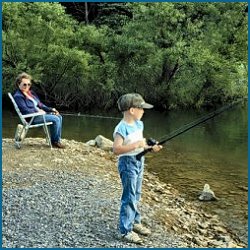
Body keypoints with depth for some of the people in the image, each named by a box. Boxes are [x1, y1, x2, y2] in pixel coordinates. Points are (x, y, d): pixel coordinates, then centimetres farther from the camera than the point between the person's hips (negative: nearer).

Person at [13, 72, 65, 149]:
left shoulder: (31, 92, 17)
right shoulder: (18, 96, -12)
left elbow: (40, 104, 20)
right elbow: (25, 110, -20)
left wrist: (51, 109, 7)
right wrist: (38, 112, -17)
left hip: (39, 113, 10)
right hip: (31, 118, -10)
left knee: (59, 117, 1)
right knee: (55, 119, -21)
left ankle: (58, 140, 0)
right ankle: (54, 141, -7)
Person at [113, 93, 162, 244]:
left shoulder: (139, 124, 6)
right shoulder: (122, 128, -20)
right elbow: (116, 149, -29)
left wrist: (151, 147, 2)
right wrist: (137, 144, -29)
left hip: (139, 161, 8)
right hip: (128, 163, -8)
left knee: (136, 195, 18)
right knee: (129, 197, -3)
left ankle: (135, 222, 33)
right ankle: (125, 230, 6)